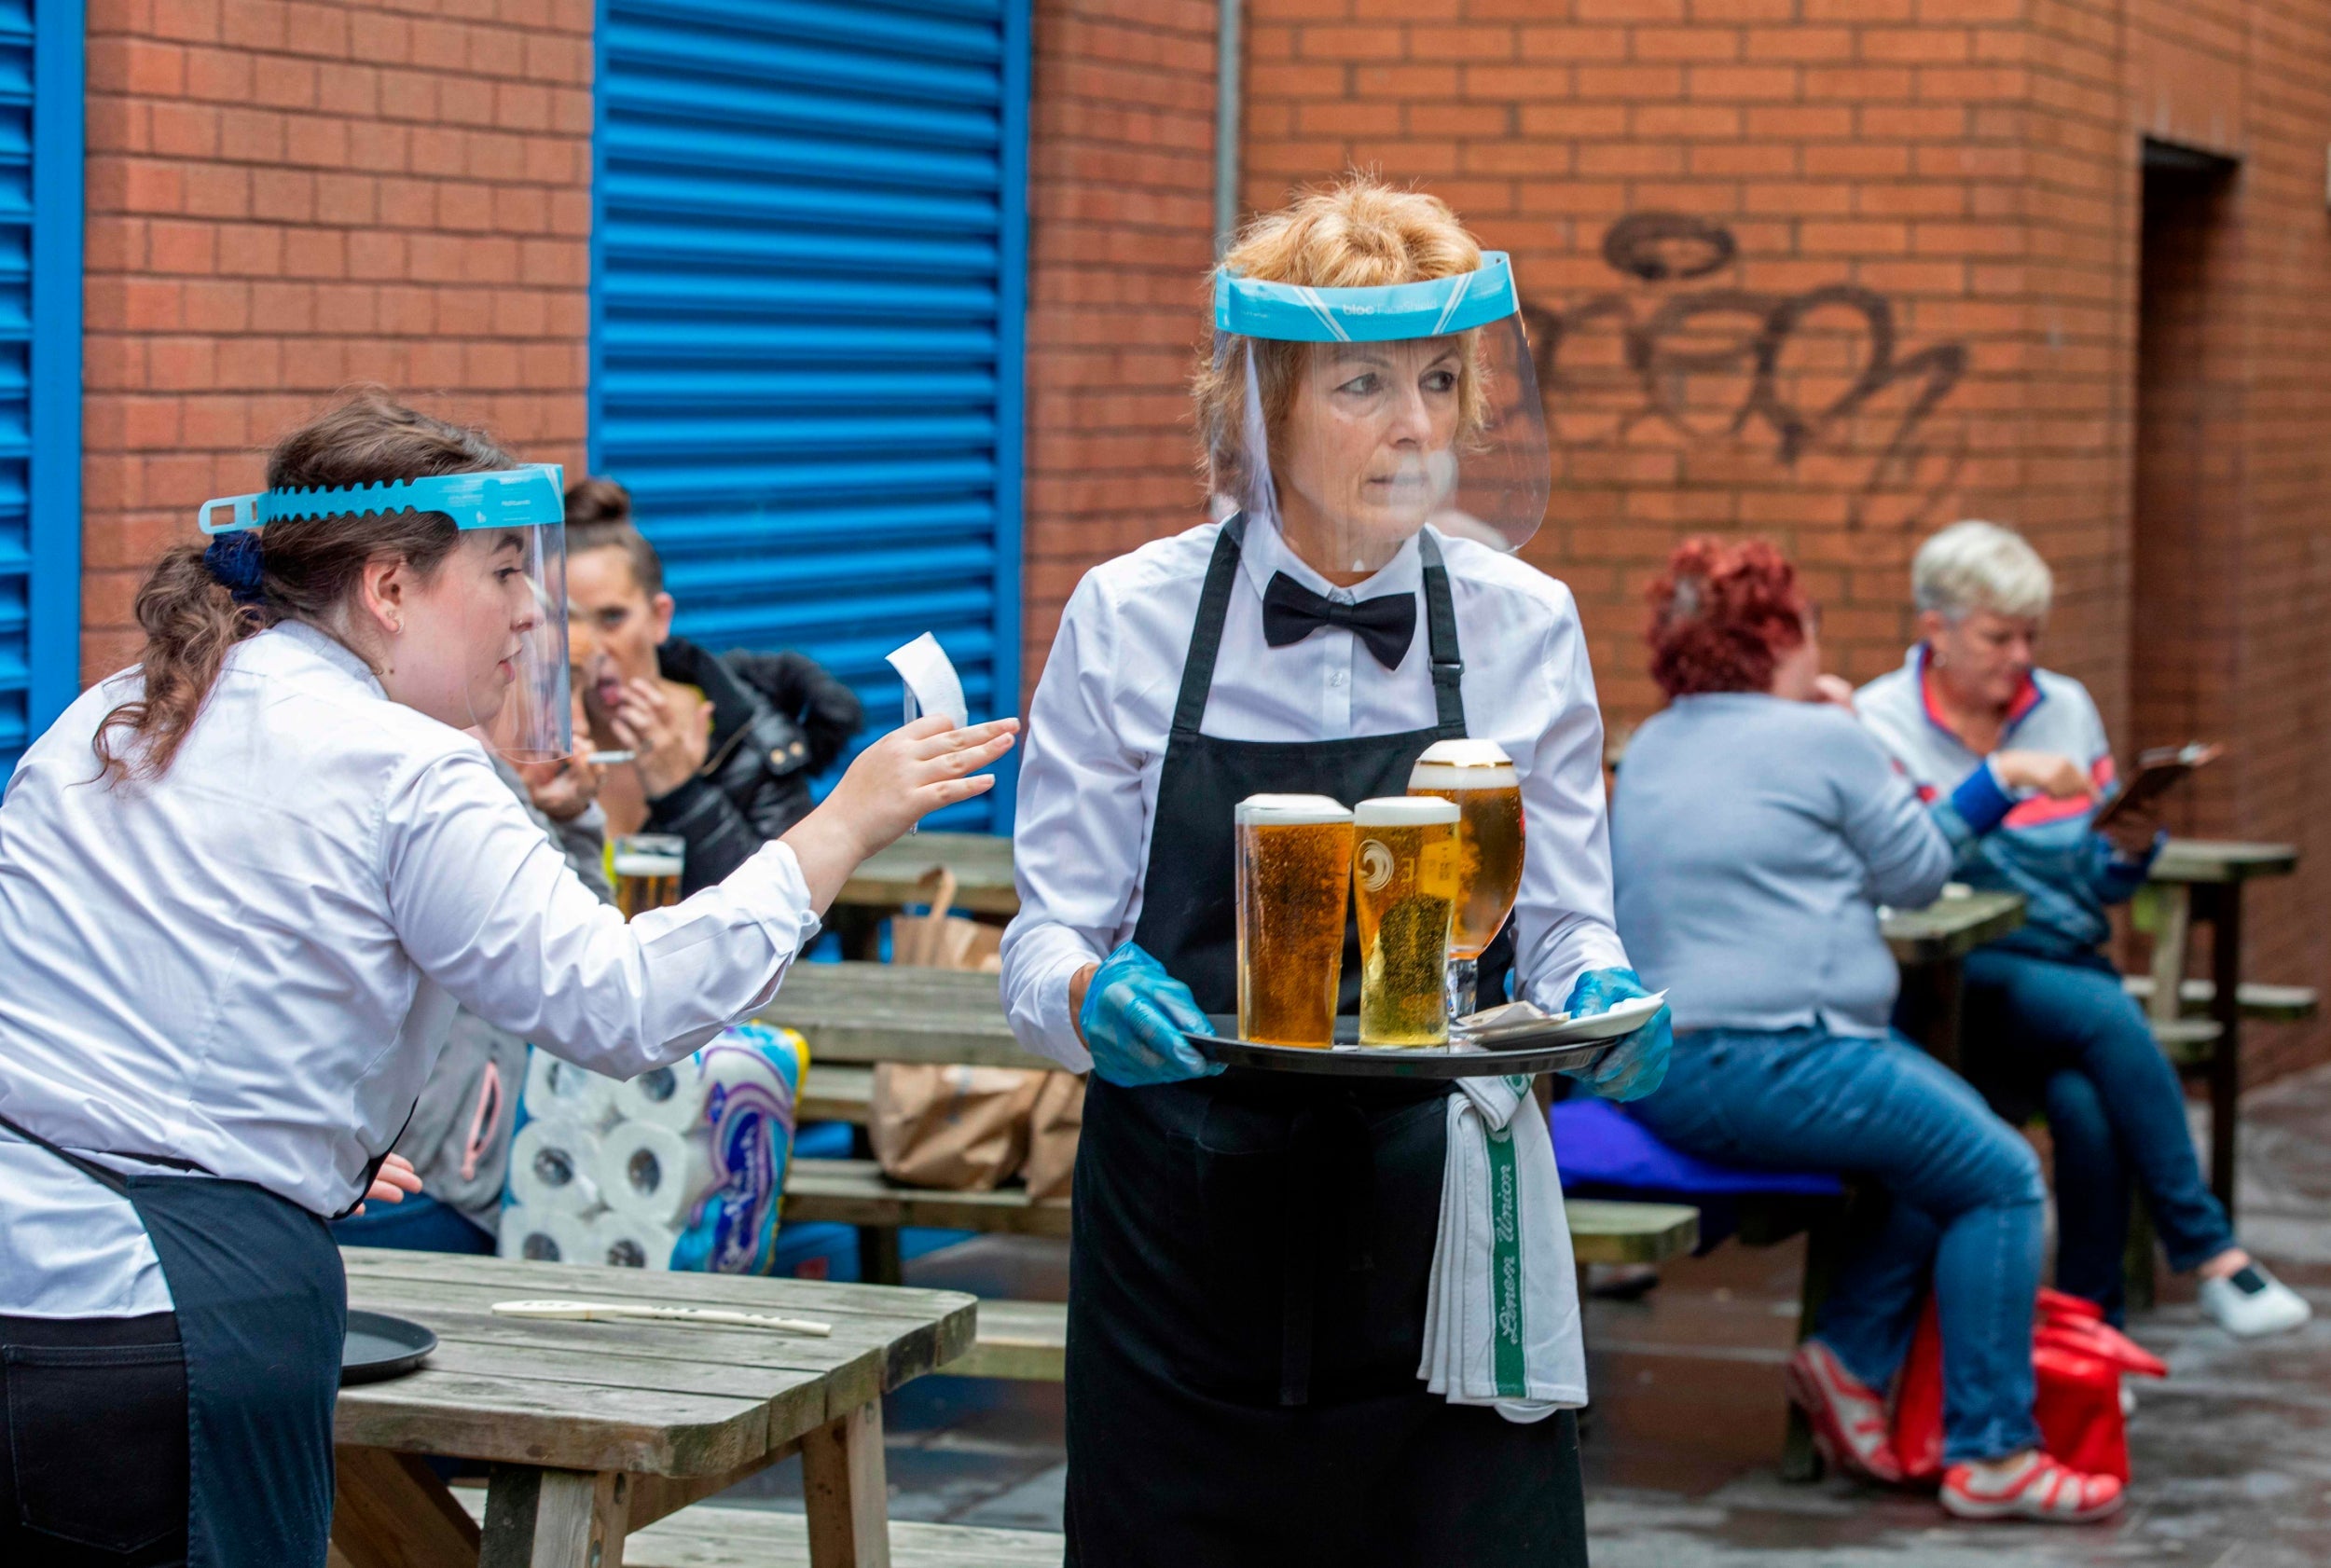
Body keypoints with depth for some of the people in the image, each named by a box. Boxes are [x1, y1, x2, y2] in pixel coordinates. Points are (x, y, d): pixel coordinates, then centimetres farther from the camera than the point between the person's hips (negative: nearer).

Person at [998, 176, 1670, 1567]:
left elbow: (1565, 922, 6)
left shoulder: (1523, 627, 4)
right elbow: (1047, 940, 0)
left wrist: (1602, 997, -16)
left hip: (1439, 1229, 1)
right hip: (1184, 1235, -1)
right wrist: (1091, 999, -22)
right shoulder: (1127, 621, -1)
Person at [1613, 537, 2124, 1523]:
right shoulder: (1820, 741, -6)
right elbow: (1919, 871, 3)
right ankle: (1990, 1455, -2)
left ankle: (1851, 1356, 12)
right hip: (1770, 1060, -9)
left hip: (1655, 1073, 9)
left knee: (1953, 1139, 21)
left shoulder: (1649, 750, 17)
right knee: (2002, 1181, -1)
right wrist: (1854, 738, 15)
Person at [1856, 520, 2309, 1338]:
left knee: (2087, 1100, -30)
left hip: (2065, 963, 4)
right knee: (2107, 1016, -32)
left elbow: (2102, 885, 16)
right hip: (1951, 980, -4)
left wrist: (2133, 848, -6)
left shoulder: (2067, 708, 14)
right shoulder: (1881, 722, -1)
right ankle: (2210, 1253, -25)